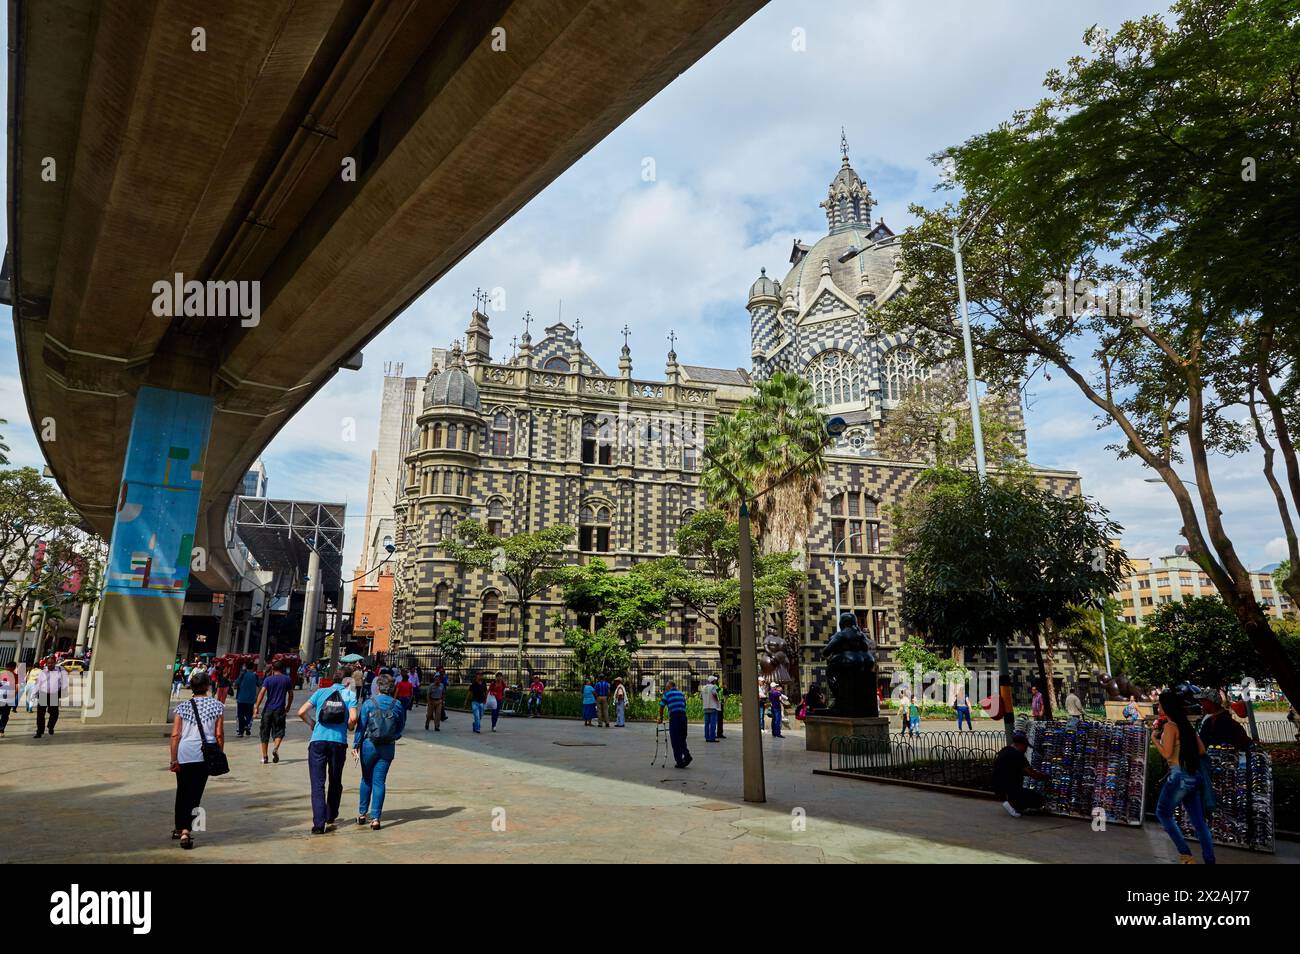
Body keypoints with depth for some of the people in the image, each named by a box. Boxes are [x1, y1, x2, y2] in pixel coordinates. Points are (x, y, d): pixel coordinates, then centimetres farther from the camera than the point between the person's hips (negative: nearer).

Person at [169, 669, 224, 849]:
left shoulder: (182, 707, 4)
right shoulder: (217, 706, 1)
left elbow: (175, 735, -1)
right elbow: (219, 735, -1)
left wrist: (174, 759, 2)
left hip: (184, 755, 2)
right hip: (205, 755, -2)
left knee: (182, 792, 19)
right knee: (195, 794, 5)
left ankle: (178, 828, 32)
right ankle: (186, 830, -7)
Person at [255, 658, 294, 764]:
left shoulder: (268, 679, -1)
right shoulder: (287, 679, 5)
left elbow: (261, 693, -12)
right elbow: (291, 695, 9)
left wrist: (256, 708, -13)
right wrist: (288, 707, 22)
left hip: (268, 709, 0)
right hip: (280, 710, 0)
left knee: (264, 733, 11)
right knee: (279, 732, 7)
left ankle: (264, 756, 13)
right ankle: (276, 749, -20)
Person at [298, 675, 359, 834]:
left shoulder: (321, 692, 10)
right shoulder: (350, 694, 5)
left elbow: (301, 712, 3)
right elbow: (353, 718, -9)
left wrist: (311, 723, 20)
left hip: (318, 740, 0)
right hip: (339, 742, 0)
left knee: (318, 784, 2)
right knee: (335, 782, 19)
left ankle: (319, 824, -6)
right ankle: (331, 818, 31)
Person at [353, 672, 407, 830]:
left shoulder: (369, 703, -8)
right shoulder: (398, 705, -2)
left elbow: (361, 726, -8)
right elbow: (400, 728, 4)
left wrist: (355, 745, -2)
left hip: (369, 745, -1)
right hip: (388, 748, 1)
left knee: (366, 780, 16)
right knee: (379, 781, 5)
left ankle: (362, 814, 25)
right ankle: (375, 818, 2)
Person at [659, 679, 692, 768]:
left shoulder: (667, 694, 6)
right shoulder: (681, 693, 19)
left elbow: (661, 707, 7)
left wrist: (661, 718, 20)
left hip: (674, 717, -4)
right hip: (683, 716, 4)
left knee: (675, 741, 3)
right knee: (682, 739, 17)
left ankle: (680, 762, 2)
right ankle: (687, 755, -2)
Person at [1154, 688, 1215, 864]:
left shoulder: (1170, 726, -12)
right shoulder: (1186, 724, 10)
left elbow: (1167, 754, -16)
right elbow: (1201, 750, 13)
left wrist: (1155, 740, -1)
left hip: (1180, 775, -8)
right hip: (1194, 775, 8)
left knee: (1163, 812, 8)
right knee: (1199, 821, 10)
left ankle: (1186, 854, 2)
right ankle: (1210, 860, 9)